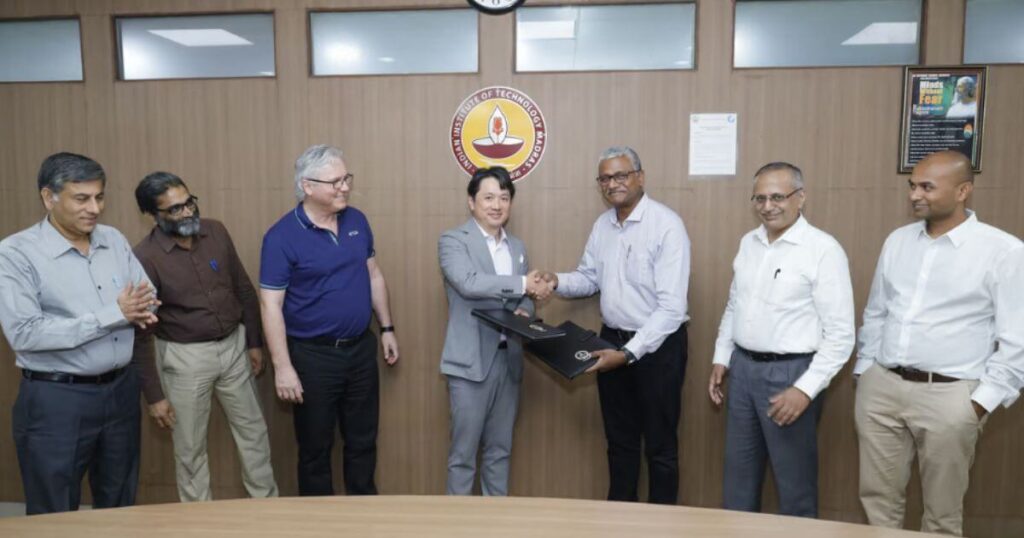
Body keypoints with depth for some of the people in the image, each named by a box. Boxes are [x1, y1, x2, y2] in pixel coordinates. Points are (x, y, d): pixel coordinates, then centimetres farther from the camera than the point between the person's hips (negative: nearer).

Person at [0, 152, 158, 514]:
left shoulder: (114, 240, 5)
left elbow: (148, 297, 9)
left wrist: (139, 311, -16)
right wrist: (113, 314, -22)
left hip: (121, 390, 5)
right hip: (55, 401, -5)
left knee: (121, 508, 20)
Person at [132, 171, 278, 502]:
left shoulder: (216, 232, -5)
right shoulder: (145, 258, -18)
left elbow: (244, 289, 7)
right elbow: (140, 333, -14)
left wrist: (254, 341, 10)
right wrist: (153, 395, -12)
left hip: (233, 346, 4)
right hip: (184, 357, -4)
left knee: (253, 429, 16)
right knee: (190, 448, 11)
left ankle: (267, 503, 35)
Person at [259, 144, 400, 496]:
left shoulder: (357, 221, 2)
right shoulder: (282, 237, -14)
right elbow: (270, 305, -15)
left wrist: (387, 328, 11)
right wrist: (283, 367, -17)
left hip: (361, 347, 5)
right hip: (313, 355, -5)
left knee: (363, 439, 18)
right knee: (315, 446, 12)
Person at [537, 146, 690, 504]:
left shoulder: (666, 225, -19)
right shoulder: (602, 225, 4)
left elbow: (672, 307, -23)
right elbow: (589, 278, 12)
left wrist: (629, 353, -28)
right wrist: (558, 282, -9)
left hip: (657, 344, -6)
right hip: (612, 339, 7)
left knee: (659, 445, 11)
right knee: (619, 439, 21)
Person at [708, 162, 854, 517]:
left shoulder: (823, 250, -14)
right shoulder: (749, 243, 7)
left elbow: (840, 335, -15)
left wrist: (805, 389, -19)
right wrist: (721, 359, 12)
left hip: (790, 373, -6)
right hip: (743, 368, 6)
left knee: (794, 482, 10)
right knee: (739, 474, 18)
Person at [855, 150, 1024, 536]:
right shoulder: (897, 241, 8)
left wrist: (982, 402, -9)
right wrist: (863, 373, 11)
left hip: (948, 395, -4)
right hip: (881, 387, 4)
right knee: (877, 496, 14)